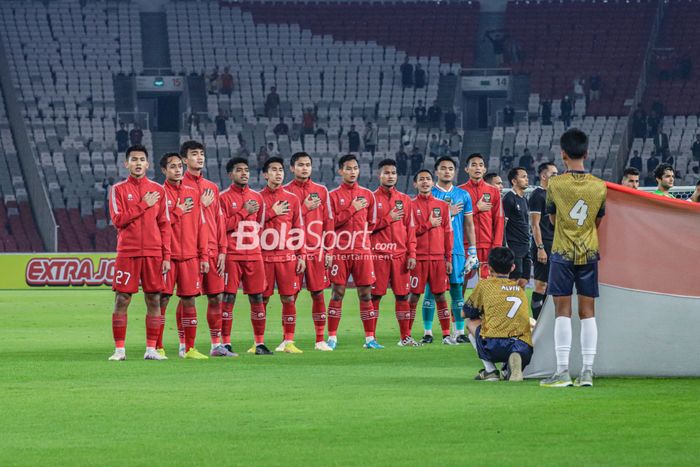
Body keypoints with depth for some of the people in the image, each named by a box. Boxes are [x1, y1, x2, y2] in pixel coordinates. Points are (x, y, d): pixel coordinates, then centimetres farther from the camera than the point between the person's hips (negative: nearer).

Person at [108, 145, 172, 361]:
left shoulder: (158, 190, 10)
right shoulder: (119, 189, 4)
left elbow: (165, 225, 8)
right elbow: (118, 220, -8)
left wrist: (167, 256, 2)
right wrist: (143, 205, -10)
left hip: (153, 253, 2)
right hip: (127, 252, -2)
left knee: (154, 299, 1)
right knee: (122, 299, -3)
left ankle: (151, 349, 7)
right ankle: (119, 349, 1)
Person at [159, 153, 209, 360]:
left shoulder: (193, 193, 13)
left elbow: (200, 226, 13)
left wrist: (204, 256, 8)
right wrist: (178, 212, -8)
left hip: (190, 256, 4)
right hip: (167, 255, -4)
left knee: (189, 300, 3)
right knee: (162, 300, -4)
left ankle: (189, 348, 8)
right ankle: (157, 348, 0)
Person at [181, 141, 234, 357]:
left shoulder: (212, 187, 17)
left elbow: (219, 220, 16)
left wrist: (222, 250, 9)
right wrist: (201, 205, -9)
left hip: (212, 251, 6)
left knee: (216, 297, 6)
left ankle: (217, 344, 12)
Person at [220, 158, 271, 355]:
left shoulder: (256, 197, 14)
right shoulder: (224, 197, -1)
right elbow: (222, 226, -10)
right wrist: (244, 212, -13)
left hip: (254, 255, 5)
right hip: (232, 255, -5)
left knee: (257, 298, 4)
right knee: (228, 298, -5)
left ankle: (260, 343, 8)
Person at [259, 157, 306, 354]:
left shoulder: (292, 199, 9)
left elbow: (299, 229, 10)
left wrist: (302, 256, 4)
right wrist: (272, 213, -10)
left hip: (288, 256, 1)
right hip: (265, 255, -1)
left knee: (289, 298, -1)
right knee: (262, 300, 0)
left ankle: (288, 342, 4)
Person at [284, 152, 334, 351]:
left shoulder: (321, 191, 9)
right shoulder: (286, 191, 3)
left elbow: (328, 222, 9)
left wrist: (328, 250, 3)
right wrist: (305, 208, -13)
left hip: (316, 250, 2)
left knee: (318, 293, 2)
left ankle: (320, 340, 6)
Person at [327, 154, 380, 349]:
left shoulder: (367, 195, 11)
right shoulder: (334, 196, 3)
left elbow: (372, 224, 16)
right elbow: (331, 222, -7)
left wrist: (359, 235, 5)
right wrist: (352, 209, -10)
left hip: (363, 251, 2)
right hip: (340, 251, -2)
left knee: (365, 294, 2)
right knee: (337, 293, -2)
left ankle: (369, 338, 5)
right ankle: (332, 337, 2)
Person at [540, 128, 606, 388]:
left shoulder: (555, 184, -8)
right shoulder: (599, 186, -1)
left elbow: (552, 218, 6)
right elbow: (598, 221, 11)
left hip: (563, 253, -2)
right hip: (589, 253, 2)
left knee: (562, 311, -1)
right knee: (587, 312, 5)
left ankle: (562, 371, -5)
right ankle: (587, 371, 2)